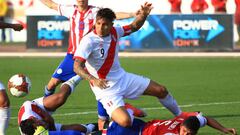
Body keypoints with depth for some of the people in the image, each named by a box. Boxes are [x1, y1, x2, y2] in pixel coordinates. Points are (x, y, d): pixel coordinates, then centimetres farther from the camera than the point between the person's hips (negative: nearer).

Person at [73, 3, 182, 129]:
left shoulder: (114, 32, -3)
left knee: (161, 91, 12)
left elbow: (134, 27, 15)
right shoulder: (88, 41, -24)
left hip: (123, 78, 7)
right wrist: (94, 80, -46)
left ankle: (180, 116, 40)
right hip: (107, 89, -7)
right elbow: (77, 67, -30)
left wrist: (143, 15, -6)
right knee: (125, 122, -29)